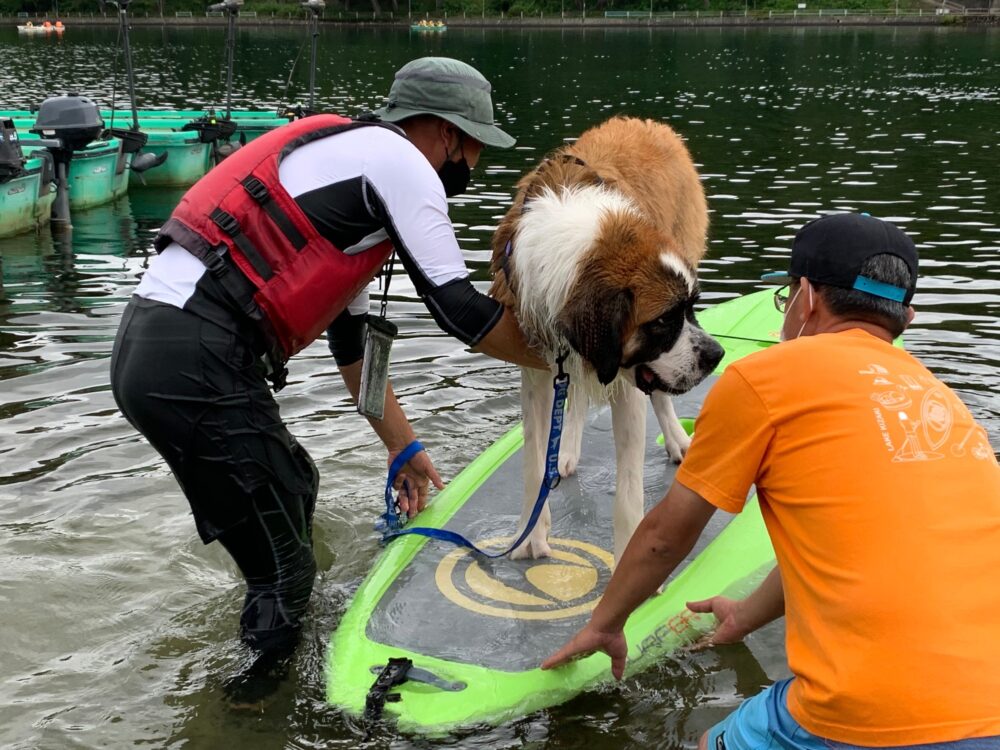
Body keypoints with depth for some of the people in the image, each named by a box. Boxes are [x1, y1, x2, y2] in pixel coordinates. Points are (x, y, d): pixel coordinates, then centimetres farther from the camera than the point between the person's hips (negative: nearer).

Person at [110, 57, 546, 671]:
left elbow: (352, 333, 29)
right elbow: (460, 310, -8)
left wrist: (403, 444, 33)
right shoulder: (399, 159, -4)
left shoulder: (350, 158, 25)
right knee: (283, 572, 1)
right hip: (197, 368, -10)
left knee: (294, 488, 27)